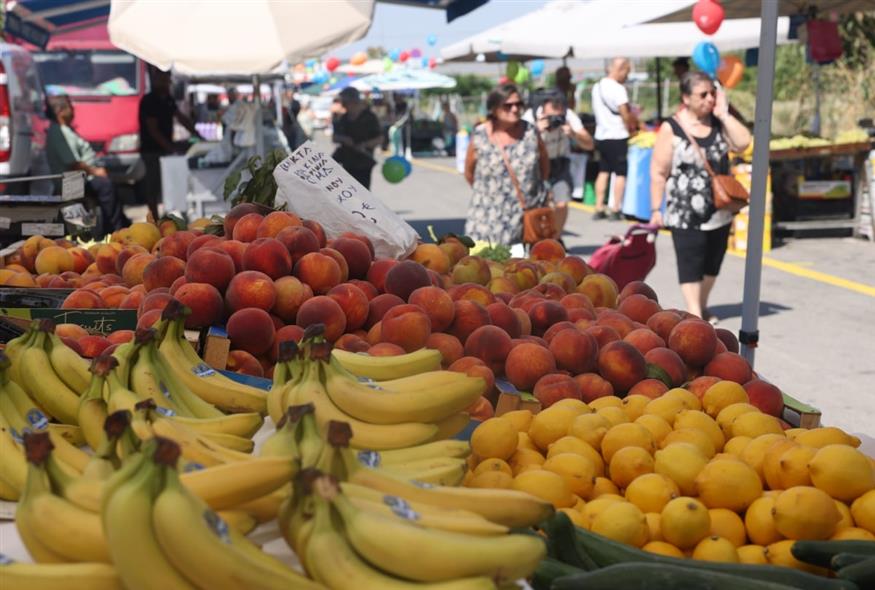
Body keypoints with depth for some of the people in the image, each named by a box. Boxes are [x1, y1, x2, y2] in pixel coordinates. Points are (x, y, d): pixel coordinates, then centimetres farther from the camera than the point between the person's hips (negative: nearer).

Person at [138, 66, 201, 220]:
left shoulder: (168, 99, 10)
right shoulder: (148, 101, -13)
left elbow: (182, 118, 13)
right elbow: (153, 130, -18)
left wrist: (199, 136, 4)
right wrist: (172, 149, -23)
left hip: (166, 149, 8)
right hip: (152, 151, -8)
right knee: (153, 188, -4)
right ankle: (155, 220, -2)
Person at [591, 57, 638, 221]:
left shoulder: (597, 86, 9)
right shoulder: (617, 89, -16)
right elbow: (625, 114, -17)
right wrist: (632, 127, 2)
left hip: (601, 136, 7)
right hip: (617, 137, -7)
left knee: (603, 172, 13)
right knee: (621, 173, 1)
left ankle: (599, 209, 12)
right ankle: (616, 210, 0)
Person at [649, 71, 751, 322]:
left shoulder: (718, 123, 5)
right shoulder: (671, 128, -8)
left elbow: (743, 143, -11)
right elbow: (658, 173, -7)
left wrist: (723, 113, -10)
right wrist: (656, 210, -9)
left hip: (719, 212, 5)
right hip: (685, 214, -5)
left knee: (712, 263, 14)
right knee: (691, 264, -8)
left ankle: (702, 306, 32)